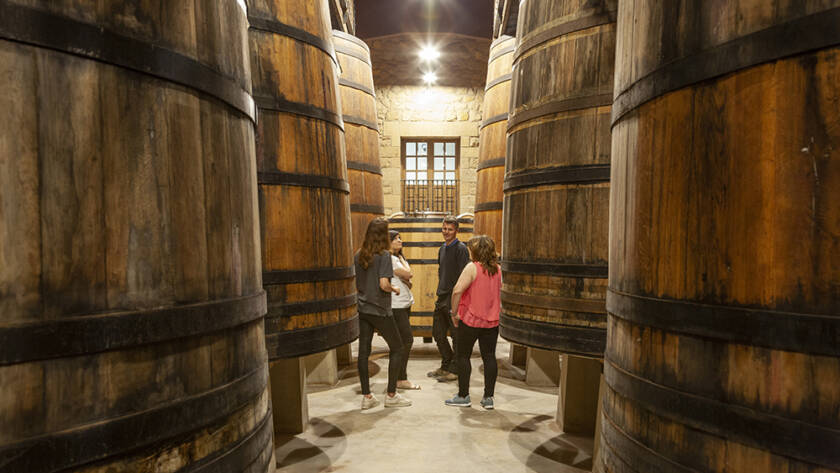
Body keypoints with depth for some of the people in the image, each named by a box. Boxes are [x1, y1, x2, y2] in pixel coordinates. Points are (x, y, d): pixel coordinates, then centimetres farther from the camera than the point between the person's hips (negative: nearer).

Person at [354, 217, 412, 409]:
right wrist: (394, 289, -3)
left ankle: (366, 397, 16)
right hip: (380, 310, -6)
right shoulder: (384, 255, -13)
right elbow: (383, 284, -22)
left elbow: (353, 284, 8)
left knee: (363, 351, 9)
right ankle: (391, 395, 14)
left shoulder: (358, 255, 5)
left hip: (362, 309, 6)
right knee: (397, 348, 10)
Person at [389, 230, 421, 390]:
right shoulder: (389, 258, -12)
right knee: (407, 339, -9)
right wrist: (401, 258, -2)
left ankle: (398, 376, 21)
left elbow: (408, 281, 15)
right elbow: (408, 275, -14)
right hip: (396, 304, -10)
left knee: (401, 341, 13)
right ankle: (401, 380, -1)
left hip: (405, 303, 10)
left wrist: (405, 280, -8)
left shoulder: (398, 258, 18)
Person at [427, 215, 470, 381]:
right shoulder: (442, 249, 15)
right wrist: (440, 292, 17)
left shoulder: (461, 249, -11)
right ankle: (446, 365, 30)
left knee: (457, 336, 3)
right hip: (442, 298, 9)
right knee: (437, 333, 15)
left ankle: (454, 370, 15)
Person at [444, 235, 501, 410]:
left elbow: (457, 291, -21)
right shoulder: (497, 269, 5)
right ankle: (488, 397, 14)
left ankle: (463, 396, 13)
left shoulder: (472, 267, -14)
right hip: (492, 321, 5)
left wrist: (454, 312, -12)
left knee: (463, 357, 7)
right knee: (489, 357, 9)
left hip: (470, 320, -5)